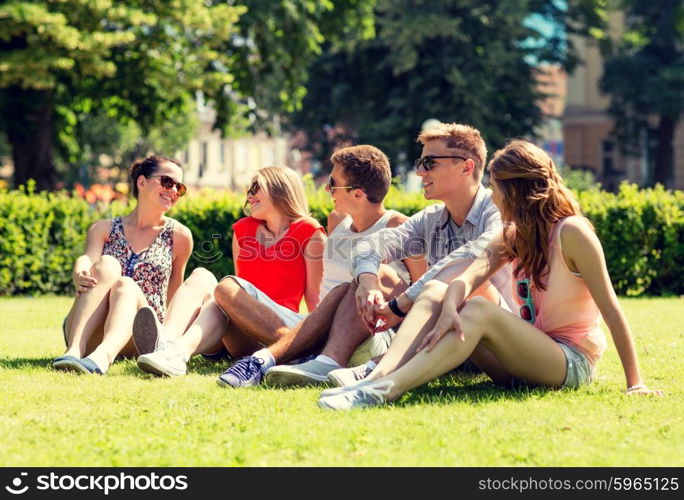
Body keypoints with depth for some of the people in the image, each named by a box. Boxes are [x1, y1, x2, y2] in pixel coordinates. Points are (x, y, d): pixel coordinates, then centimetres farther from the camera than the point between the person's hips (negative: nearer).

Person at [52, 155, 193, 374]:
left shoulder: (179, 236, 11)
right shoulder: (104, 229, 12)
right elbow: (86, 259, -9)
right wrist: (80, 275, -31)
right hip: (89, 337, 1)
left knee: (126, 285, -31)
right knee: (107, 265, -26)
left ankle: (104, 355, -63)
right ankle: (75, 349, -48)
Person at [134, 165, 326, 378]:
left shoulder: (308, 232, 6)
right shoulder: (243, 229, 22)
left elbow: (314, 297, 2)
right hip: (240, 339, 4)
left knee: (229, 286, -29)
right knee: (201, 276, -19)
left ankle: (179, 352, -57)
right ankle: (166, 341, -51)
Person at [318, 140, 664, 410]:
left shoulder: (571, 232, -12)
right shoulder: (512, 236, 10)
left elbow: (610, 309, -15)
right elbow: (468, 278, -8)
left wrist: (634, 383, -18)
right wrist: (449, 309, -31)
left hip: (570, 363, -7)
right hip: (526, 360, 7)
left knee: (479, 312, -30)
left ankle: (386, 391, -44)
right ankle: (379, 376, -34)